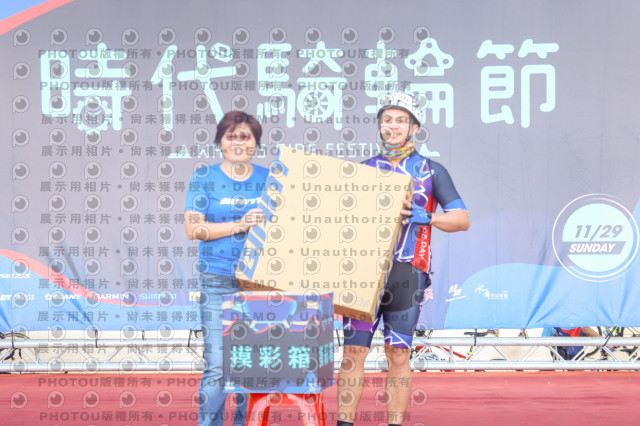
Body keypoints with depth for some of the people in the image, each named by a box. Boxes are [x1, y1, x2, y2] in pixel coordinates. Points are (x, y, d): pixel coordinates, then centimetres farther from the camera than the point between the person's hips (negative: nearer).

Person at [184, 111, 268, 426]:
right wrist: (239, 225, -15)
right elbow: (193, 229, -5)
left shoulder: (268, 179, 11)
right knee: (217, 367, -7)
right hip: (218, 282, -2)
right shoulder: (204, 178, 4)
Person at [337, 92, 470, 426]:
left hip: (406, 272, -1)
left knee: (398, 354, 0)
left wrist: (425, 217, -13)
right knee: (353, 350, -5)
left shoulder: (430, 172, 10)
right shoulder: (364, 170, 15)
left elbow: (462, 219, 3)